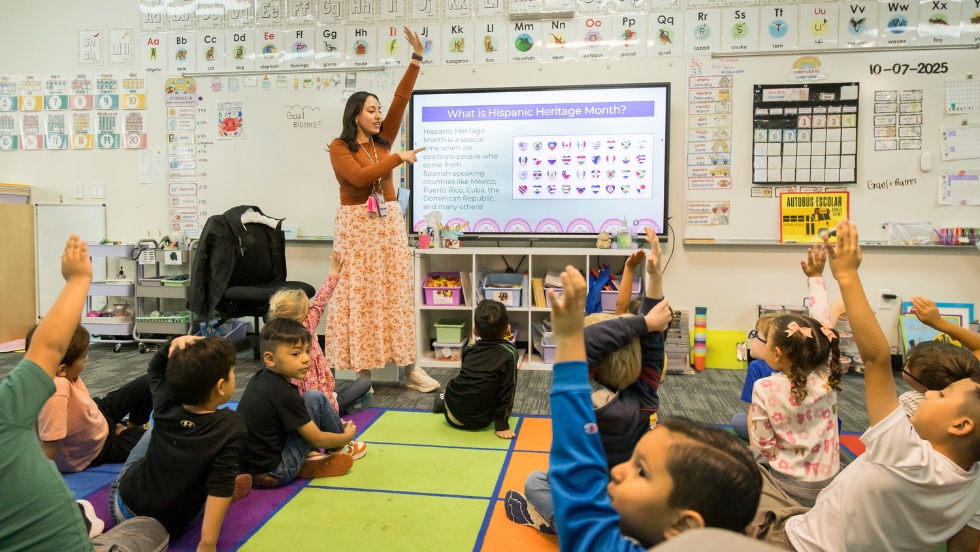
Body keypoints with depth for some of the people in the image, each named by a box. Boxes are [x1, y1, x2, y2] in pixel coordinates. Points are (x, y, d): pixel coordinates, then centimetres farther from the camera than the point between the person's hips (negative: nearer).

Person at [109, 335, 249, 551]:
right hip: (167, 529, -3)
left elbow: (156, 368, 9)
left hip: (122, 505, 4)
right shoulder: (230, 426, -25)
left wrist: (173, 345, -12)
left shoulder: (166, 406, -11)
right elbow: (220, 485, -31)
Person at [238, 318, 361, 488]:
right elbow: (319, 440, -14)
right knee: (315, 398, -7)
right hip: (275, 474, -8)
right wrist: (346, 436, 5)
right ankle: (340, 448, 15)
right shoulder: (284, 394, -21)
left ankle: (305, 462, 10)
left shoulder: (260, 379, 2)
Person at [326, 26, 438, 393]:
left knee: (397, 293, 5)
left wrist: (417, 57, 1)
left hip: (389, 223, 5)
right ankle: (363, 371, 7)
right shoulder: (339, 148, -3)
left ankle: (409, 368, 11)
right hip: (357, 226, -5)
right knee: (360, 296, -2)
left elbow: (401, 99, 5)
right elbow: (359, 177, -19)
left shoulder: (382, 141, 10)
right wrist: (398, 158, -17)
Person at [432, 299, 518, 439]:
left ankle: (444, 401, 26)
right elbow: (507, 391, -10)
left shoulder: (469, 351, 4)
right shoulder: (509, 353, -9)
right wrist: (502, 425, -5)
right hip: (478, 422, -4)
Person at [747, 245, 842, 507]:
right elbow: (822, 325, 2)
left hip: (788, 486, -5)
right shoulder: (826, 377, -10)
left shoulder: (765, 389, -18)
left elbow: (764, 448, -14)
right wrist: (816, 277, 10)